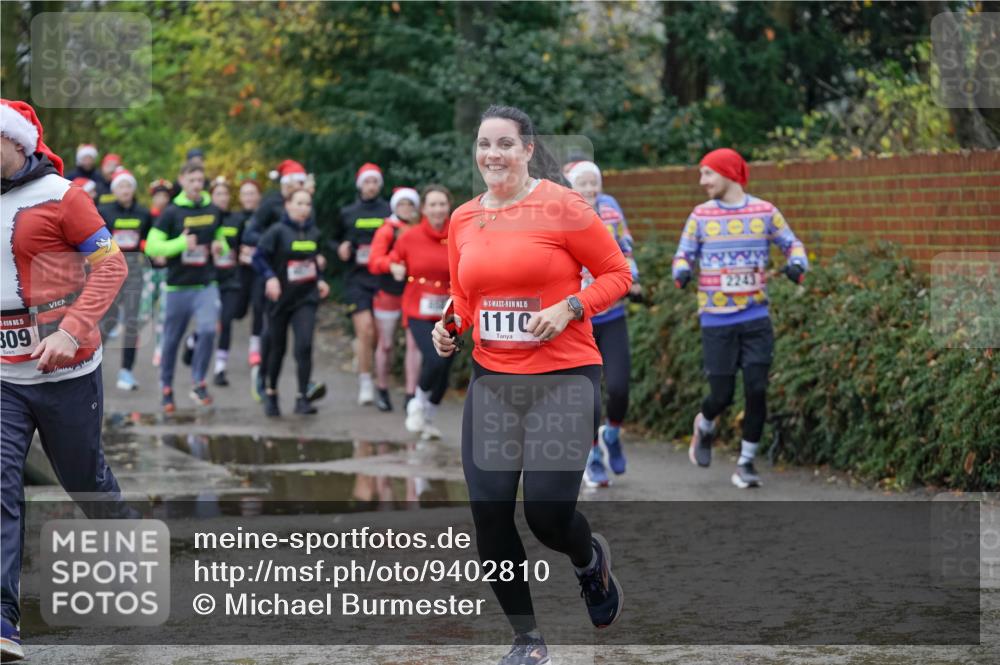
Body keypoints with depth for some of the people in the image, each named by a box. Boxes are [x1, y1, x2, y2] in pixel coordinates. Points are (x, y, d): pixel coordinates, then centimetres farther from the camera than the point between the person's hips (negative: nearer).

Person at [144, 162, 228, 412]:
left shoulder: (213, 211, 6)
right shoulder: (171, 213, -5)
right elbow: (151, 246, -8)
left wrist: (220, 247, -1)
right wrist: (180, 244, -20)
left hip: (206, 285, 2)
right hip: (178, 286, -2)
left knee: (208, 330, -19)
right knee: (171, 340, 6)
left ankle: (198, 383, -5)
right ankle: (166, 387, 23)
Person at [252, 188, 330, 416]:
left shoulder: (313, 233, 5)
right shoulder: (278, 231, -10)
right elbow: (259, 257, -13)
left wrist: (319, 280, 6)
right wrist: (270, 277, -27)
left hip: (306, 298, 2)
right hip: (280, 299, -2)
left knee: (304, 346, -13)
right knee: (277, 347, 11)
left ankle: (303, 398, -9)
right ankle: (271, 393, 31)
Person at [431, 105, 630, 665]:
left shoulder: (561, 205, -8)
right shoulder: (464, 220, 8)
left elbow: (618, 274, -3)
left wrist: (569, 308, -17)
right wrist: (449, 326, 1)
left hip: (564, 375, -5)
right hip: (492, 378, 5)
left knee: (548, 513, -11)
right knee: (489, 517, -2)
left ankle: (592, 560, 28)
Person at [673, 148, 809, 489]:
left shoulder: (765, 212, 1)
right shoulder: (701, 215, 3)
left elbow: (791, 244, 9)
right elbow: (684, 254, 7)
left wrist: (797, 265, -12)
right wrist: (682, 273, -15)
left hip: (755, 318, 0)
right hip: (716, 320, 0)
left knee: (756, 390, -6)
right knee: (721, 394, -1)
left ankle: (746, 462, 7)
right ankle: (704, 426, 34)